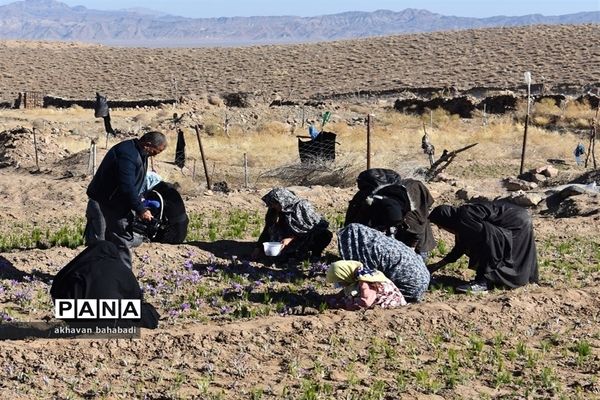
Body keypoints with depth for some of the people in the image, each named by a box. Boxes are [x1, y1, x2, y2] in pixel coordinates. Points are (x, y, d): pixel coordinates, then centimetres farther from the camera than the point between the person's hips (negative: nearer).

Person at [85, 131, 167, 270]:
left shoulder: (140, 154, 8)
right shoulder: (127, 154, -25)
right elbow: (127, 187, -29)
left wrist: (140, 207, 8)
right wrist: (140, 209, -21)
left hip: (120, 206, 10)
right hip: (102, 205, -10)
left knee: (124, 243, 12)